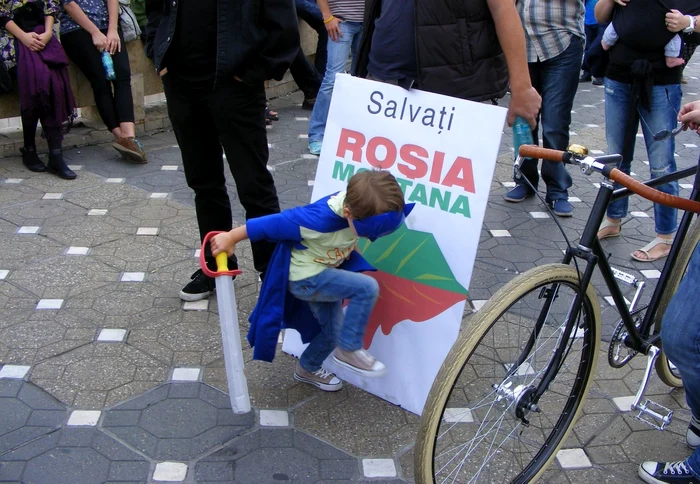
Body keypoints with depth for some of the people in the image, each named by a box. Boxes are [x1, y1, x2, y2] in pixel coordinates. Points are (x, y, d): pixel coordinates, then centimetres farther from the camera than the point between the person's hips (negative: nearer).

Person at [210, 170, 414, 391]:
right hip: (304, 276, -8)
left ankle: (307, 369, 44)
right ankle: (348, 350, -7)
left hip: (324, 273, 8)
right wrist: (231, 238, -24)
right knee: (367, 288, -24)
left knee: (333, 332, 16)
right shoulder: (321, 220, -38)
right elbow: (275, 223, -31)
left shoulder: (357, 201, -19)